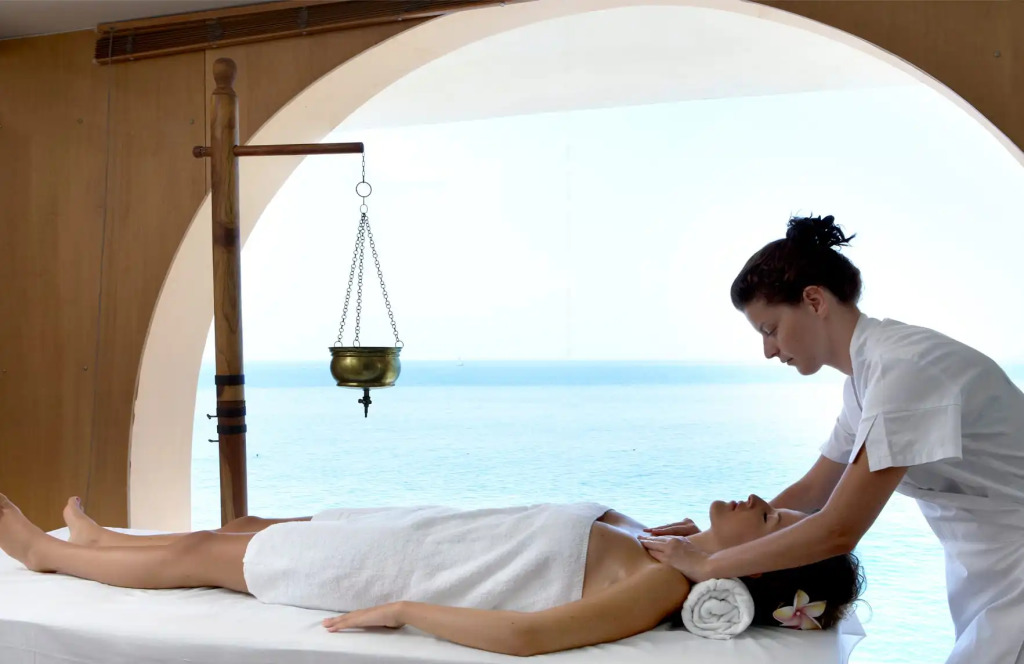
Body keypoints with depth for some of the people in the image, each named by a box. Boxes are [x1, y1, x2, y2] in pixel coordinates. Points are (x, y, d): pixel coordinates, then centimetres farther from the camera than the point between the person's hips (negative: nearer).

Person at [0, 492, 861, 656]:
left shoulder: (661, 590, -30)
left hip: (392, 574, -7)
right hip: (407, 537, 7)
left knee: (208, 557, 13)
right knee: (241, 530, 24)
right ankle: (93, 538, 51)